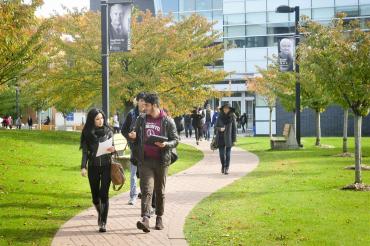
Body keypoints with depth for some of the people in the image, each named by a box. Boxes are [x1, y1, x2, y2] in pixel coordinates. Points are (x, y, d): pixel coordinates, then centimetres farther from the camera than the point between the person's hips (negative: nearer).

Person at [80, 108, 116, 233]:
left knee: (104, 194, -8)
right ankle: (100, 214, 38)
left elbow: (114, 146, 7)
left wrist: (113, 149, -18)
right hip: (93, 166, 1)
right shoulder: (87, 133, 1)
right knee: (95, 194, 8)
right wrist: (83, 167, -9)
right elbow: (85, 151, 2)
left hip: (106, 166, -1)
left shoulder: (108, 131, 2)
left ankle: (103, 223, -3)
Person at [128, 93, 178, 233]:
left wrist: (165, 144, -20)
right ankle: (145, 219, -20)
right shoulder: (141, 119, 7)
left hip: (161, 160, -1)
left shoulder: (167, 121, -3)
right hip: (145, 160, 1)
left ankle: (159, 218, 25)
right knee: (147, 190, -11)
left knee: (160, 191, 11)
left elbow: (176, 140, 0)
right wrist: (133, 137, -6)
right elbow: (137, 138, 18)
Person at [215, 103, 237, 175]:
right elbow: (216, 126, 8)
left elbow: (234, 129, 0)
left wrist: (234, 140, -3)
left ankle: (226, 168, 4)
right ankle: (223, 166, 28)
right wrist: (219, 129, -15)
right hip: (221, 138, 2)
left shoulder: (232, 117, -2)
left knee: (228, 154, -3)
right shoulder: (220, 116, 3)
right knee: (222, 153, 5)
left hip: (228, 138, -2)